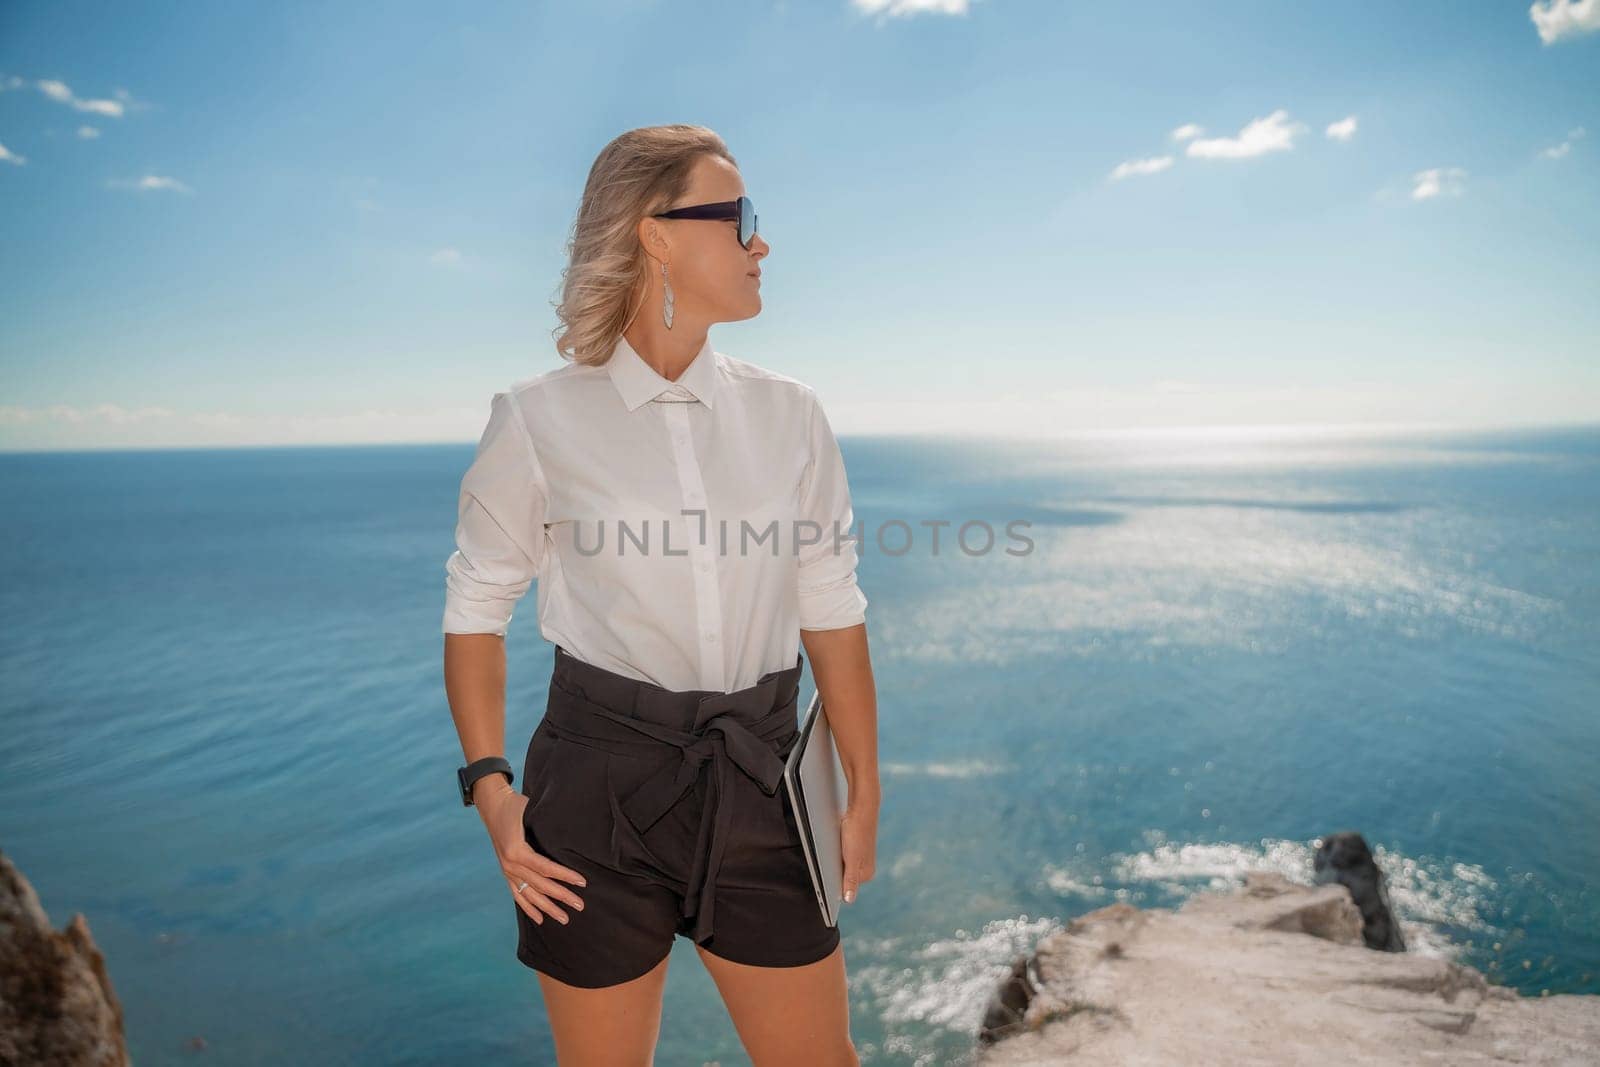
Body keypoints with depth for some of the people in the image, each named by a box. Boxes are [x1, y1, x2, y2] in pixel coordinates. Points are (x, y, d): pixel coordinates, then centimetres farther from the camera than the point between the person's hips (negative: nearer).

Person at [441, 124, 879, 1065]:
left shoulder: (789, 415, 3)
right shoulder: (540, 421, -5)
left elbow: (831, 610, 5)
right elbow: (476, 609, 1)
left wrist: (865, 790, 5)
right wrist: (490, 786, -8)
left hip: (757, 785, 3)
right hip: (601, 781, -2)